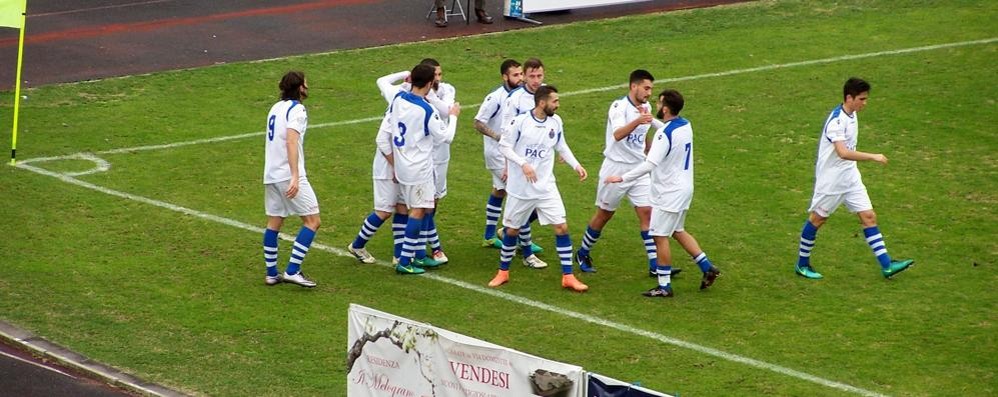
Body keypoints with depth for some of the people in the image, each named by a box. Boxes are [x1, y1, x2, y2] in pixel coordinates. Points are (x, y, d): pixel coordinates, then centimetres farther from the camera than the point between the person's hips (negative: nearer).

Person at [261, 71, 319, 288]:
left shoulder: (276, 107, 14)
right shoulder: (297, 109, -11)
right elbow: (291, 141, -23)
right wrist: (295, 176, -30)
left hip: (271, 175, 8)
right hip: (289, 174, -8)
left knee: (274, 223, 14)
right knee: (312, 221, -3)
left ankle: (271, 273, 15)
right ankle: (292, 271, -10)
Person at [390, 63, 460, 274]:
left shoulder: (398, 99, -3)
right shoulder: (427, 110, -22)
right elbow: (445, 136, -11)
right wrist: (453, 116, 4)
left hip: (401, 164, 7)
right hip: (419, 168, -7)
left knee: (414, 208, 18)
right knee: (418, 210, -1)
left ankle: (417, 254, 23)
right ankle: (405, 261, -3)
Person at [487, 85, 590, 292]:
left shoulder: (556, 122, -1)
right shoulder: (520, 122, -15)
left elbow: (561, 146, 14)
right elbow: (504, 145, -10)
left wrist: (576, 165, 4)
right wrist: (523, 164, -22)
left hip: (546, 187, 3)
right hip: (520, 187, -3)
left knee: (561, 227, -5)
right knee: (512, 229, 9)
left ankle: (568, 277, 1)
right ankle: (503, 272, 28)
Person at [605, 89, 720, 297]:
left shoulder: (664, 134, -24)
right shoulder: (685, 125, 2)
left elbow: (650, 164, -30)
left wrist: (623, 178, -27)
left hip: (669, 193, -9)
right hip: (683, 188, 9)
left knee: (660, 236, 0)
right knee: (678, 232, 23)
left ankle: (664, 286, 5)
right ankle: (707, 267, 21)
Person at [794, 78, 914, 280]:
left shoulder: (852, 114, 4)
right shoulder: (837, 120, -25)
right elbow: (843, 152, -37)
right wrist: (873, 157, -37)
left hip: (850, 177, 8)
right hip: (831, 178, -8)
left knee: (869, 216, 2)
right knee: (817, 219, 6)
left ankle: (886, 265, 0)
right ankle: (802, 264, 21)